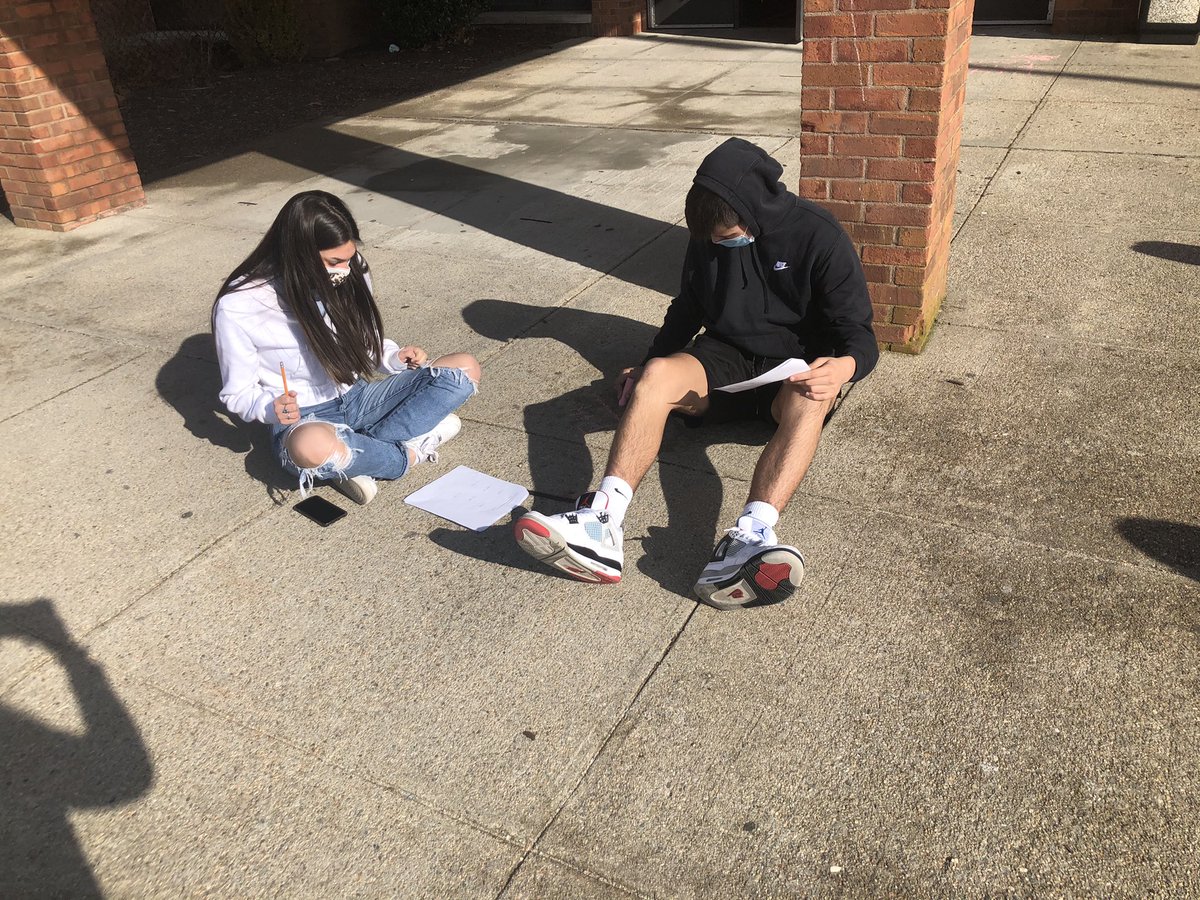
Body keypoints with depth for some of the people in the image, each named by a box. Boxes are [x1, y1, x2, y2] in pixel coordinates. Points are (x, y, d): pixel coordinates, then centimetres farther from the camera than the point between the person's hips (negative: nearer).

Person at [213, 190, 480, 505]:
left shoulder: (349, 274, -4)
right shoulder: (238, 308, -16)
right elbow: (238, 393, -6)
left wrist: (395, 357, -10)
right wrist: (271, 408, -28)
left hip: (356, 397, 5)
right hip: (302, 420, -5)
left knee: (464, 368, -10)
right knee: (310, 446, -44)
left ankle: (355, 454, -19)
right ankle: (410, 451, -13)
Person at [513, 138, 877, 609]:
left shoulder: (819, 237, -11)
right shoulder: (709, 236, 3)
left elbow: (861, 336, -13)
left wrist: (843, 367, -36)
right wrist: (648, 366, 8)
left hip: (794, 366, -3)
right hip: (726, 357, 3)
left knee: (807, 403, -39)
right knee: (657, 376, -28)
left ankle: (749, 538, -61)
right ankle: (601, 525, -46)